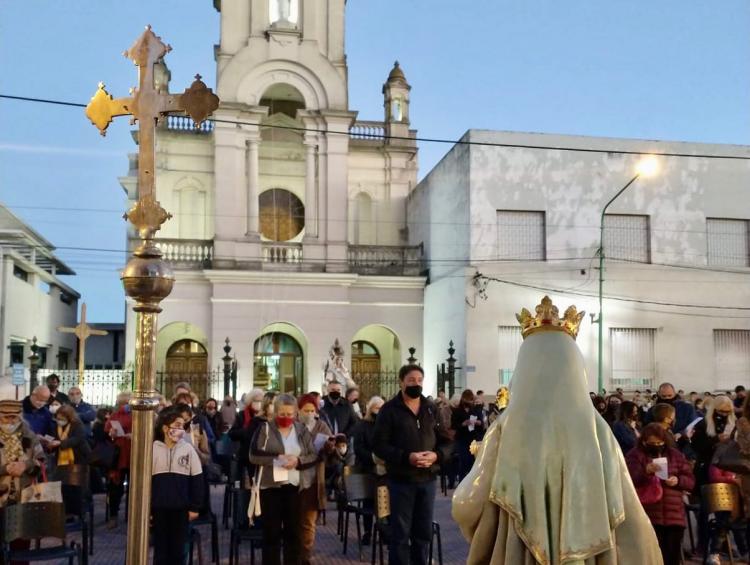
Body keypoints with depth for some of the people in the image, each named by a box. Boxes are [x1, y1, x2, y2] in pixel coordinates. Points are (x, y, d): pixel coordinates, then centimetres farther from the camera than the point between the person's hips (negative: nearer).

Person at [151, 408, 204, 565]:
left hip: (181, 508, 0)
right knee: (161, 549, 9)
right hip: (159, 508, 0)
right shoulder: (153, 449, -3)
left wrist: (195, 507, -1)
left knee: (178, 549, 8)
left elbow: (197, 480, 1)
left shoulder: (188, 449, -2)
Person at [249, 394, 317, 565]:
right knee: (271, 531, 3)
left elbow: (314, 455, 5)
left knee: (294, 530, 9)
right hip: (271, 486, -2)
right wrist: (276, 458, -19)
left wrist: (298, 460, -15)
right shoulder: (265, 429, -1)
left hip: (295, 486, 2)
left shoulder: (302, 429, 6)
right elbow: (254, 455, -7)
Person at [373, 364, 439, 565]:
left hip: (427, 479, 4)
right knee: (400, 533, 3)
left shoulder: (431, 409, 9)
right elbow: (379, 445, -9)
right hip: (401, 480, -4)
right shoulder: (389, 410, -4)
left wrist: (435, 455, -11)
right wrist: (406, 457, -20)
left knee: (424, 532, 12)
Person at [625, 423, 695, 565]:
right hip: (648, 516, -3)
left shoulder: (675, 455, 13)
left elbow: (691, 481, 12)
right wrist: (646, 471, -29)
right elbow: (630, 481, -10)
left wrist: (678, 481, -11)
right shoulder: (636, 455, 3)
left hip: (674, 515, 4)